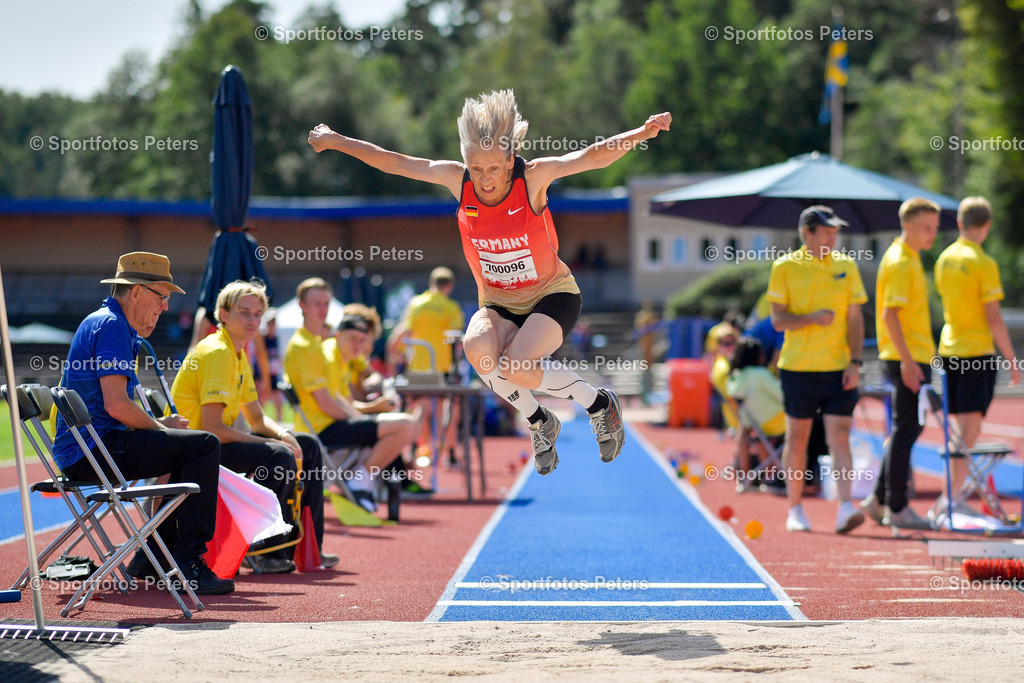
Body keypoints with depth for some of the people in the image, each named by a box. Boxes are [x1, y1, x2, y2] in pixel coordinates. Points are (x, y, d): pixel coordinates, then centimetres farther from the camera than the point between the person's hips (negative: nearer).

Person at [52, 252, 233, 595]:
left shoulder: (100, 322, 21)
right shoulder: (112, 326, -13)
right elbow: (117, 405, -22)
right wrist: (160, 427, -6)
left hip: (77, 452, 11)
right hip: (92, 450, -11)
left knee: (192, 447, 23)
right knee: (203, 445, -17)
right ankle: (187, 567, -18)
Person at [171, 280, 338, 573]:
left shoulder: (239, 355, 12)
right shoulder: (217, 353, -20)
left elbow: (257, 419, 19)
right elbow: (213, 428, -27)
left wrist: (283, 435, -5)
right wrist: (276, 444, -22)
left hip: (217, 439, 10)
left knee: (308, 446, 11)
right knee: (280, 457, -29)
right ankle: (263, 551, -17)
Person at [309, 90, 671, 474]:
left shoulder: (532, 177, -20)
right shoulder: (458, 180, -13)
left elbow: (592, 157, -32)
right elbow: (393, 163, -5)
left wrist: (640, 134, -47)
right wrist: (337, 141, -3)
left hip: (552, 296, -3)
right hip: (498, 304, 3)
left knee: (517, 367, -30)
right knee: (478, 348, -31)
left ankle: (600, 405, -1)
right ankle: (539, 422, -5)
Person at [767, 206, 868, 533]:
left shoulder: (846, 267, 7)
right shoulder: (785, 267, 0)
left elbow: (855, 319, 8)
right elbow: (778, 319, -2)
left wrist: (855, 362, -2)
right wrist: (811, 318, -20)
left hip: (838, 368, 1)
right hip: (798, 368, -1)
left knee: (840, 436, -8)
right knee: (797, 436, 6)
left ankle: (845, 507, -13)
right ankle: (795, 509, 18)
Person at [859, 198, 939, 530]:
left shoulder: (909, 258, 16)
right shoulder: (900, 263, -14)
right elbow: (890, 313, -21)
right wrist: (907, 360, -25)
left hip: (915, 357, 10)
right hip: (907, 358, -10)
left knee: (908, 429, 15)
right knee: (906, 430, -5)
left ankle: (879, 499, 20)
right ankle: (897, 509, 0)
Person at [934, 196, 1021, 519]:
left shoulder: (945, 259, 9)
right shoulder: (984, 263, -12)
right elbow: (993, 318, -13)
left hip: (948, 349, 7)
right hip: (977, 353, -7)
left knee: (963, 428, 15)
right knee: (970, 429, -6)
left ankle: (956, 495, 17)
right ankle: (950, 499, -12)